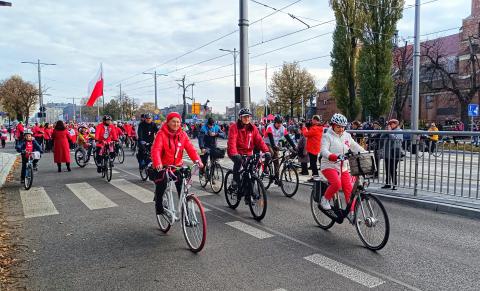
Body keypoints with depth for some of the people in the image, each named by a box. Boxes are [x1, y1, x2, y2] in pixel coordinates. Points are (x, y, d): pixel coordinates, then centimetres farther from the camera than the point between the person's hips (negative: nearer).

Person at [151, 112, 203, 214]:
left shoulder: (182, 134, 0)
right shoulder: (161, 134, -12)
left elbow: (190, 148, -9)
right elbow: (156, 149, -24)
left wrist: (197, 160, -26)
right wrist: (157, 163, -42)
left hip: (177, 166, 3)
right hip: (163, 167, -3)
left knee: (183, 189, -2)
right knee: (161, 187, 3)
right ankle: (159, 208, 30)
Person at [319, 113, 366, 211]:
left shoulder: (347, 136, 11)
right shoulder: (327, 136, -7)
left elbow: (356, 147, 9)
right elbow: (324, 151, -20)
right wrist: (335, 157, -38)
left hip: (343, 167, 6)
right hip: (329, 166, -5)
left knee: (349, 190, 0)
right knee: (337, 184, -29)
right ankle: (325, 199, -3)